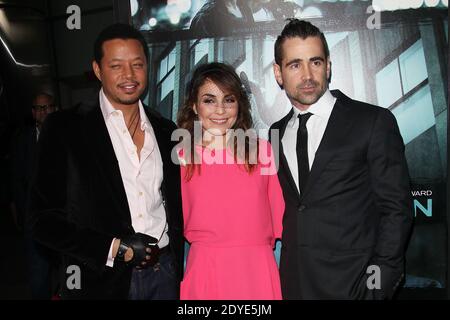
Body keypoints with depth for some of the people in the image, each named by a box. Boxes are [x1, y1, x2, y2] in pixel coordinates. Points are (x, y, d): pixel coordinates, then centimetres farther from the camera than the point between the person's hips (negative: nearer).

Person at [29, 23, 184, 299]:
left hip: (164, 273, 3)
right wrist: (114, 248, -15)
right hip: (100, 280, -3)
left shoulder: (167, 132, 6)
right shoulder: (65, 129, -6)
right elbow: (46, 219, -7)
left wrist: (177, 263, 3)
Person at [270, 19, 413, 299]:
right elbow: (287, 207, 11)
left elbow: (396, 208, -8)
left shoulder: (374, 121, -7)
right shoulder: (277, 132, 7)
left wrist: (378, 283, -13)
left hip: (352, 284, -4)